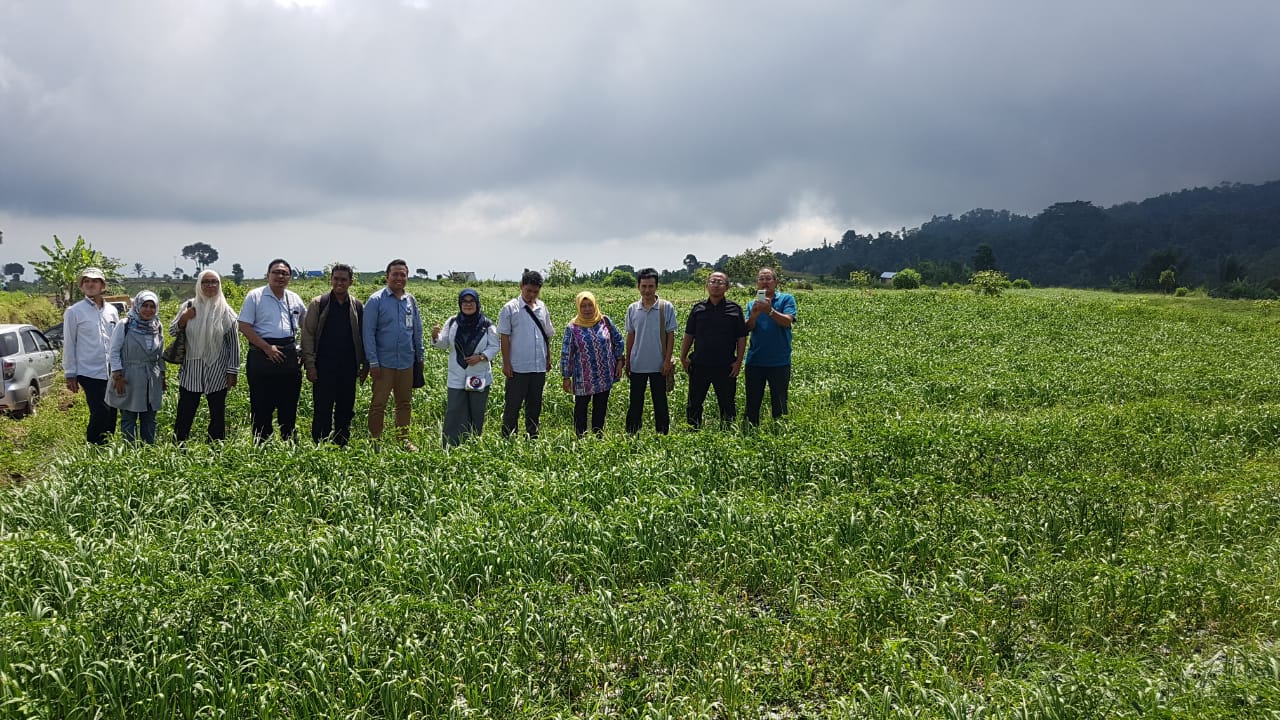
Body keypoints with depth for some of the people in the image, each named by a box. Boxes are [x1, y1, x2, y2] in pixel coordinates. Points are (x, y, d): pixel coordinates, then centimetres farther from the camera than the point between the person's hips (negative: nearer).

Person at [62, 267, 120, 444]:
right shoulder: (74, 312, -2)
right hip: (90, 373, -4)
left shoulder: (112, 310, 9)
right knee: (101, 413, -11)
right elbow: (69, 344, 0)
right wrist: (70, 374, -1)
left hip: (112, 372, 4)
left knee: (111, 413, 7)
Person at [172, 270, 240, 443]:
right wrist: (184, 318, -10)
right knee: (184, 413, 2)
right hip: (191, 371, 1)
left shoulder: (225, 311, -1)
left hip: (217, 372, -1)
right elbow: (172, 331, 10)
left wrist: (233, 371, -3)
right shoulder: (189, 306, 4)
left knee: (218, 414, 6)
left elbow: (234, 344, 0)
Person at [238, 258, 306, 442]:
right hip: (262, 356, -4)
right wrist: (267, 348, -14)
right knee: (261, 406, 0)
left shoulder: (294, 299, 12)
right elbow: (244, 327, -7)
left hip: (289, 356, 4)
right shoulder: (255, 296, -1)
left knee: (289, 405, 10)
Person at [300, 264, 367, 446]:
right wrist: (310, 364, -8)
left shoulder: (357, 307, 8)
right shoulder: (318, 304, 1)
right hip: (324, 367, -3)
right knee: (322, 411, 0)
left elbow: (363, 337, 13)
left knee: (346, 411, 9)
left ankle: (342, 447, 19)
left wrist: (365, 365, 8)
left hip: (348, 368, 3)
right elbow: (307, 334, -1)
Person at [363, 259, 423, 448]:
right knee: (379, 404, -1)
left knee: (405, 403, 12)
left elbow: (417, 331, 16)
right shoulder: (376, 300, -5)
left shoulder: (411, 301, 8)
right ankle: (375, 440, 8)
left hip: (406, 362, 5)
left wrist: (420, 357, 14)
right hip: (384, 363, -5)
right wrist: (373, 362, -12)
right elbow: (368, 332, -7)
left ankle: (403, 438, 24)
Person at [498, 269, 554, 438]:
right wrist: (506, 363, -9)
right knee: (512, 405, 0)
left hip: (539, 367, 5)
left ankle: (533, 438, 21)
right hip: (518, 368, -5)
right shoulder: (510, 308, -5)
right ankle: (507, 439, 7)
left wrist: (548, 358, 14)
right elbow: (504, 337, -6)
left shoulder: (542, 308, 10)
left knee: (534, 405, 12)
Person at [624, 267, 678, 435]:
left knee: (660, 402, 8)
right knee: (635, 403, 9)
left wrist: (667, 361, -8)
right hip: (637, 365, 2)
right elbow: (630, 336, 10)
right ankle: (631, 435, 17)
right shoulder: (632, 309, 2)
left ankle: (662, 434, 17)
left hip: (658, 365, -2)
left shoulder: (666, 308, -6)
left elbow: (670, 335, -3)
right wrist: (627, 362, 10)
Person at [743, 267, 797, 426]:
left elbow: (787, 321, -15)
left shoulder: (786, 299, 1)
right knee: (752, 402, 8)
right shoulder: (753, 303, 11)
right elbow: (748, 329, -2)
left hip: (779, 362, -3)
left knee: (779, 404, 5)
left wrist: (770, 311, -30)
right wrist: (754, 314, -21)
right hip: (755, 361, 3)